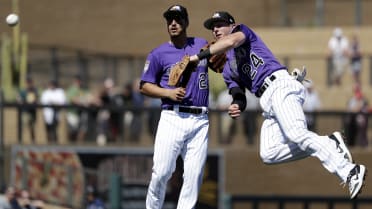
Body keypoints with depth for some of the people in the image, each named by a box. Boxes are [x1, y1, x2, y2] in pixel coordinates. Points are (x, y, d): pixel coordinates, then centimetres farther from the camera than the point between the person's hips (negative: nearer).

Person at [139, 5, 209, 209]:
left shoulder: (201, 45, 12)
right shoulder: (158, 53, 4)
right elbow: (144, 86, 7)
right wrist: (169, 93, -10)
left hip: (200, 121, 3)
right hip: (172, 119, -3)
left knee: (194, 175, -3)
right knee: (161, 172, -10)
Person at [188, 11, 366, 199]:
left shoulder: (242, 30, 12)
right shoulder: (228, 69, 31)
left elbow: (231, 41, -12)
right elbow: (239, 97, 20)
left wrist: (198, 56, -16)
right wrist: (236, 107, -4)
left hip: (279, 84, -9)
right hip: (267, 102, 9)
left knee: (295, 134, -30)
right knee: (268, 154, -9)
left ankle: (350, 172, -38)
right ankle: (329, 145, -11)